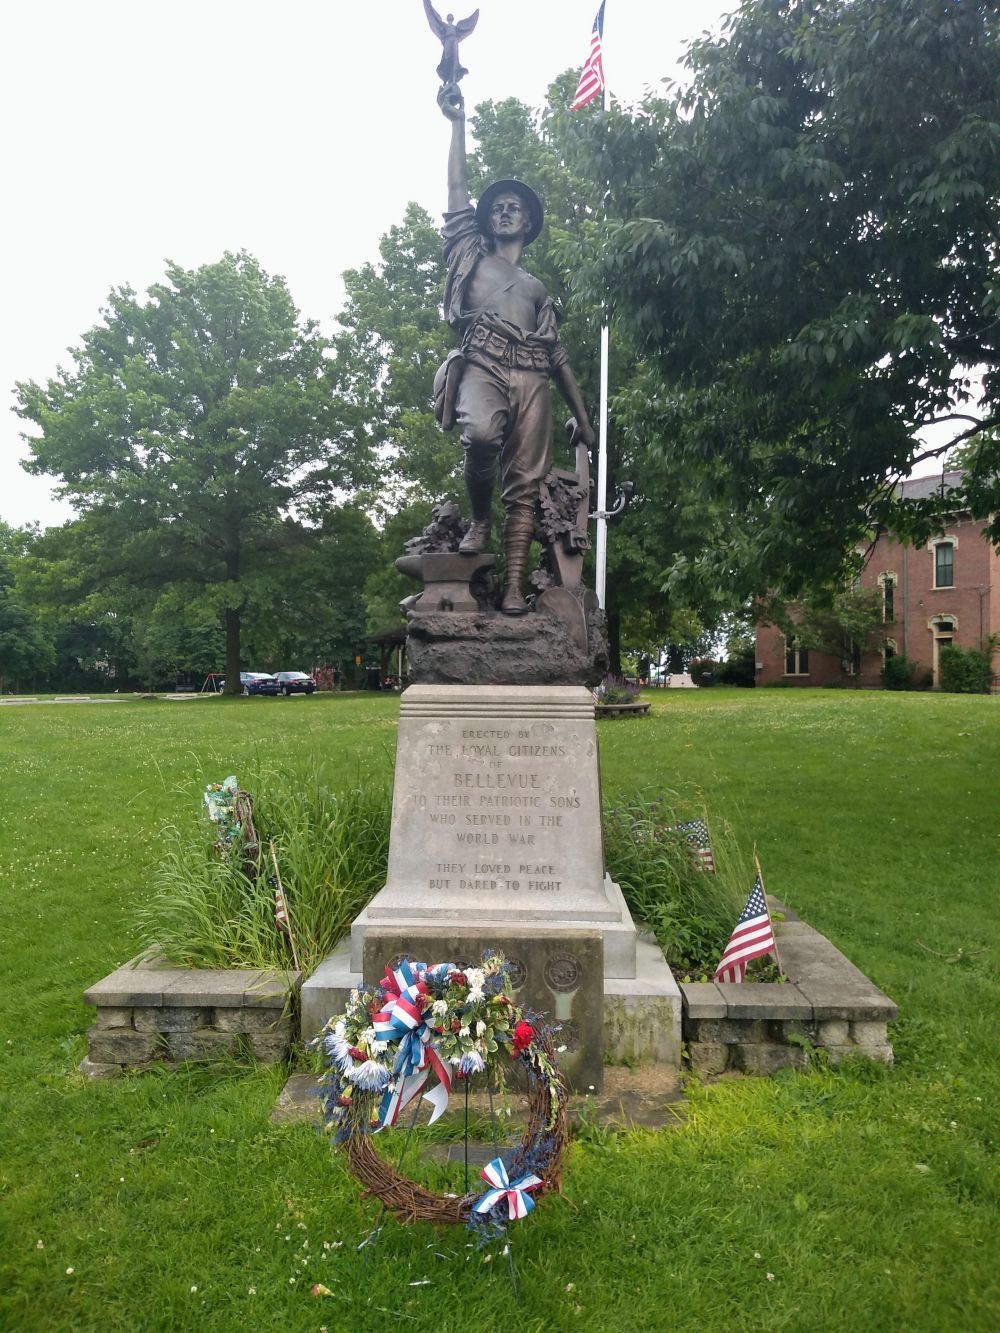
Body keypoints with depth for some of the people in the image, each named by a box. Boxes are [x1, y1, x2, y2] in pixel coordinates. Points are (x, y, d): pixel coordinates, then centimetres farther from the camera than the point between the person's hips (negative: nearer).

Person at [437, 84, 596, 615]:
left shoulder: (538, 289, 31)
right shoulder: (469, 256, 27)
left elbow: (557, 355, 24)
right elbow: (457, 188, 17)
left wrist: (582, 415, 16)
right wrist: (458, 123, 12)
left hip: (531, 381, 3)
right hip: (483, 369, -2)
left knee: (525, 482, -12)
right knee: (481, 434, -36)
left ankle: (513, 586, -18)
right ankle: (479, 520, -11)